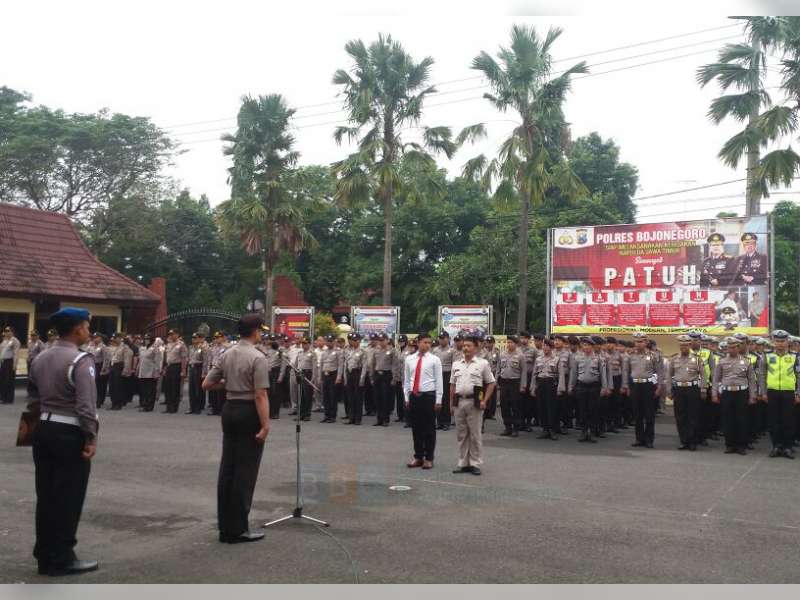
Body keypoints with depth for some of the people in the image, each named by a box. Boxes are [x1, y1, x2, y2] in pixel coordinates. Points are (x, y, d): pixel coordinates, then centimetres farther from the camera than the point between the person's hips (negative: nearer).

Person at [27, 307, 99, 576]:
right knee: (68, 498, 3)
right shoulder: (81, 360, -15)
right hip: (70, 434, -8)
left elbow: (34, 401, 13)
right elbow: (86, 406, -20)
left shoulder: (40, 359, 10)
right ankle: (61, 559, 11)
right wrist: (91, 439, -14)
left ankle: (45, 556, 23)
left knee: (46, 495, 13)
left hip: (43, 430, 8)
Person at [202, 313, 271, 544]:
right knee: (245, 471, -1)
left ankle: (225, 527, 18)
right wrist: (265, 425, -18)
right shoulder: (257, 358, -14)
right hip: (249, 412, -7)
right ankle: (238, 529, 4)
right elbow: (260, 395, -19)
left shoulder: (227, 355, 7)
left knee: (227, 468, 11)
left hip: (229, 409, 7)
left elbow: (206, 384, 9)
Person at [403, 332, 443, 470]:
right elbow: (406, 380, 11)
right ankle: (418, 457, 21)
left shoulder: (434, 360, -3)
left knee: (429, 428, 3)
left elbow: (439, 381, -4)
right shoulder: (409, 359, 6)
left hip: (428, 396, -3)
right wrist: (407, 398, 7)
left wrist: (438, 400, -8)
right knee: (416, 428, 10)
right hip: (413, 396, 3)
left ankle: (429, 458, 14)